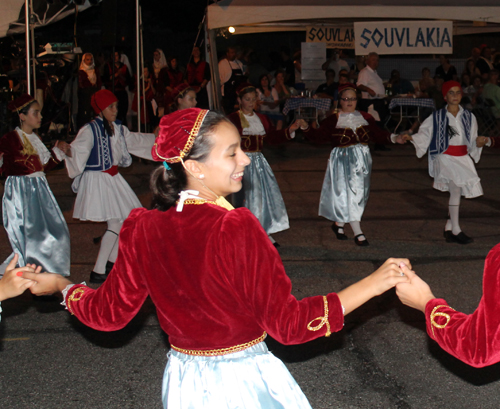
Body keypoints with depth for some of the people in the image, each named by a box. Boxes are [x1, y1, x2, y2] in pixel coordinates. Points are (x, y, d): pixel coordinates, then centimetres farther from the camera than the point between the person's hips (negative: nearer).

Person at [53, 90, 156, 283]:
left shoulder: (118, 128, 8)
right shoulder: (89, 130, -15)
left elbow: (134, 140, 25)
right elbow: (77, 151, -24)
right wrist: (66, 150, -44)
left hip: (114, 179, 8)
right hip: (97, 181, -8)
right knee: (115, 225, -12)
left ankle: (111, 261, 26)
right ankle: (98, 271, -5)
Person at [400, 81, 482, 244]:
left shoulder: (469, 117, 9)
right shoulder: (437, 117, 0)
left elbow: (472, 142, 15)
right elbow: (424, 134, -1)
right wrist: (411, 137, -16)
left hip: (463, 159, 4)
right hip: (445, 158, -4)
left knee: (456, 193, 6)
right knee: (456, 188, -19)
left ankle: (448, 229, 20)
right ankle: (456, 230, -13)